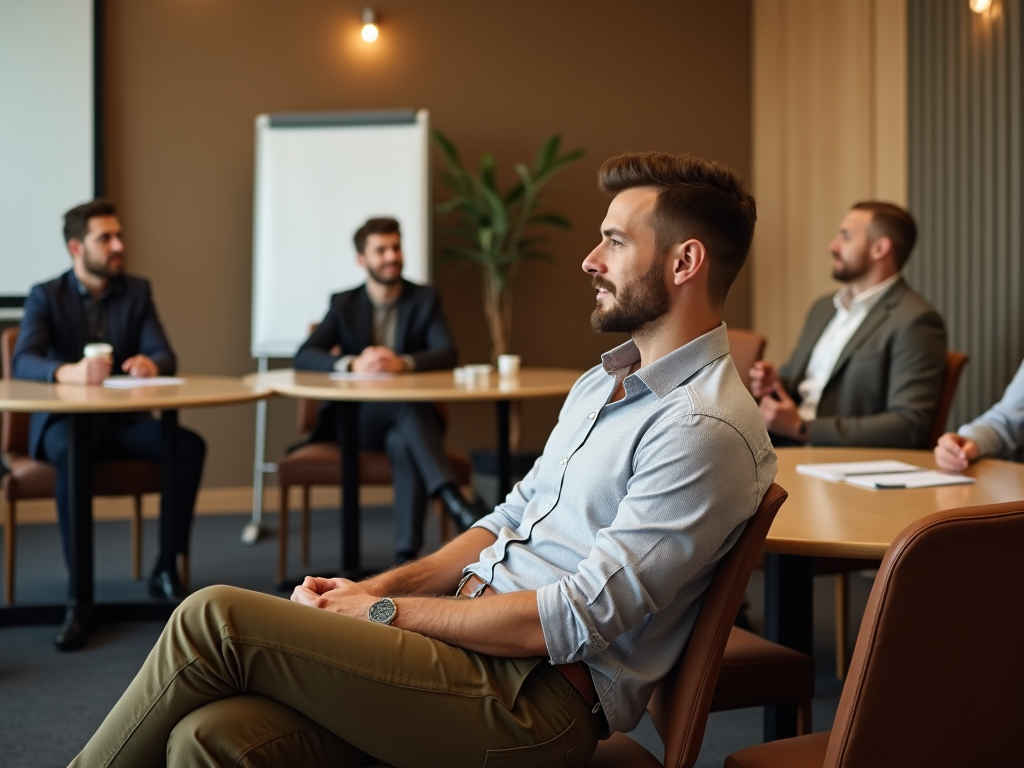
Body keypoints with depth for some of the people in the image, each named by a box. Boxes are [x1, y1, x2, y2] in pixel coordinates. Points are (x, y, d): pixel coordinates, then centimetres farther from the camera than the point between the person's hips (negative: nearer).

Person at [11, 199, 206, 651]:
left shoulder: (137, 291, 8)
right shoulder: (46, 296, -2)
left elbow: (165, 356, -1)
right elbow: (22, 363, -17)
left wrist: (151, 365, -28)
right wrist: (68, 372, -39)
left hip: (125, 420, 3)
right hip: (64, 419, -3)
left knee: (190, 446, -25)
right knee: (74, 457, -38)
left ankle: (166, 570, -12)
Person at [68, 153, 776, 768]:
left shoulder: (705, 430, -14)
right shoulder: (602, 383, 19)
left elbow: (578, 619, -18)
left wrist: (384, 612, -10)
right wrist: (377, 586, 5)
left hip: (535, 703, -8)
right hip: (474, 639, 8)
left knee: (219, 617, -15)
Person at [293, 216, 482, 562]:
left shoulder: (426, 300, 10)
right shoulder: (343, 303, 11)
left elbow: (447, 353, -6)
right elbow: (304, 356, -3)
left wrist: (403, 363, -27)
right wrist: (352, 364, -24)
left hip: (408, 421, 0)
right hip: (354, 419, 0)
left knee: (404, 443, -38)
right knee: (408, 407, -35)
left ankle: (407, 556, -45)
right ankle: (453, 498, -52)